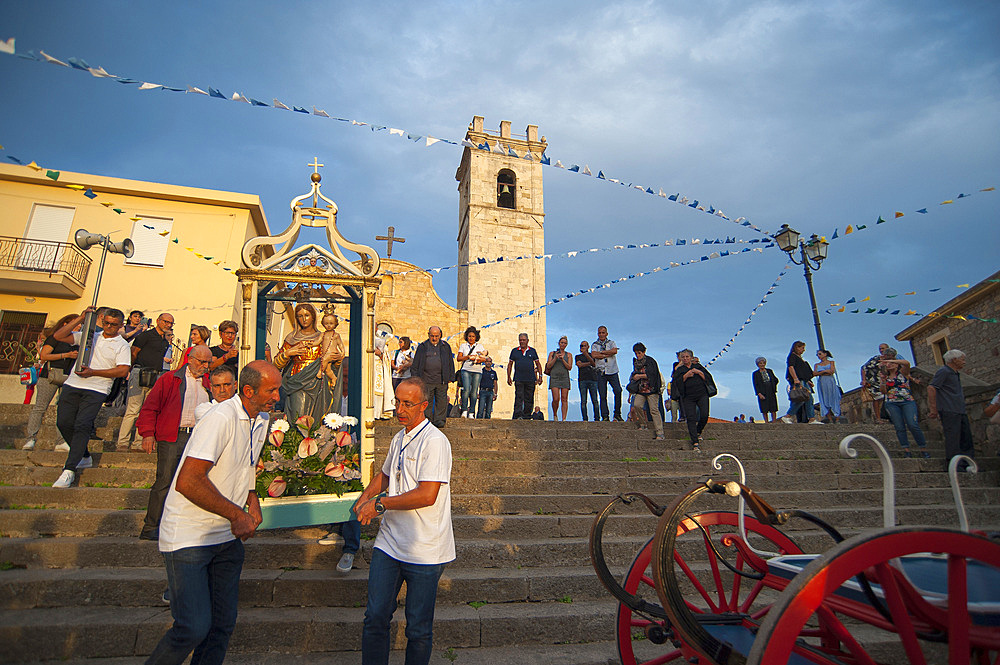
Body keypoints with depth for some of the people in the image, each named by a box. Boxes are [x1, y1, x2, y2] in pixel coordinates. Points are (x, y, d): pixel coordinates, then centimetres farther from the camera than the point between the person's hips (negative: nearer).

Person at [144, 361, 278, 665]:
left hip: (228, 537, 8)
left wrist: (252, 500, 6)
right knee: (195, 627, -9)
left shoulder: (261, 420, 7)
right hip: (189, 535, -8)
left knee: (224, 623, 9)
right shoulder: (221, 419, -21)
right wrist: (237, 514, -21)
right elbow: (187, 481, -27)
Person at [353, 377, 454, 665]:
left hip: (424, 552, -6)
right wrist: (365, 497, 9)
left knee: (418, 629, 7)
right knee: (375, 617, 8)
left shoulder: (435, 441, -15)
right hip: (388, 544, 7)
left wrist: (380, 502, -15)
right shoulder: (399, 438, 11)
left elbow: (427, 495, -23)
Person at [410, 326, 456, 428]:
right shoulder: (422, 347, 9)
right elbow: (415, 364, 10)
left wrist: (450, 377, 9)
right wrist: (416, 378, 4)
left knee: (441, 401, 1)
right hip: (426, 379, 0)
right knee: (427, 401, 3)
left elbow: (451, 363, 14)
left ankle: (439, 420, 8)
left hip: (441, 380, 1)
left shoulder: (445, 347, 11)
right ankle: (427, 419, 13)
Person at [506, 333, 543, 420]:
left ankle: (527, 417, 13)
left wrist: (540, 376, 4)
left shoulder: (532, 351, 11)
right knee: (519, 398, -11)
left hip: (531, 379, 2)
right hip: (518, 379, -2)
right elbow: (510, 364, 11)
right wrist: (509, 377, 4)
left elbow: (538, 364, 13)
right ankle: (517, 416, -14)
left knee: (529, 399, 5)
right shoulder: (514, 351, 9)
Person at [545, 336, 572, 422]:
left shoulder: (569, 355, 12)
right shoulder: (552, 353, 11)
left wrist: (562, 359, -10)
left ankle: (564, 419, -4)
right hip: (554, 377, -1)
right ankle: (555, 414, 13)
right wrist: (555, 358, -7)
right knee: (556, 399, -12)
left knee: (564, 399, -5)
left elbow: (569, 367, 2)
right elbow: (548, 366, 4)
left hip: (564, 377, 1)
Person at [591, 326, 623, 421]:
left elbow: (615, 351, -8)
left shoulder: (611, 343, 14)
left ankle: (617, 413, 0)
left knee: (618, 391, -14)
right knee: (602, 395, -3)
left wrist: (601, 352, -4)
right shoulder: (594, 345, 13)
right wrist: (608, 354, -6)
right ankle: (605, 416, 1)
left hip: (612, 371, 0)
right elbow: (594, 355, -7)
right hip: (601, 372, 0)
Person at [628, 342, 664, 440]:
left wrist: (639, 376, -6)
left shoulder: (650, 361, -3)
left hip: (651, 389, -5)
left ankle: (660, 433, -8)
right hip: (640, 390, 5)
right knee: (637, 405, -17)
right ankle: (643, 424, 5)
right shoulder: (636, 363, 16)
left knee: (654, 410, -10)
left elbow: (651, 375, -12)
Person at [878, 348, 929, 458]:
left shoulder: (902, 372, 8)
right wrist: (883, 381, -6)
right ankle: (906, 450, -6)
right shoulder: (885, 377, 16)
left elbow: (907, 363, -14)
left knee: (913, 425, -16)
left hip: (907, 402, -3)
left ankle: (924, 449, -7)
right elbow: (882, 391, 8)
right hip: (892, 404, 3)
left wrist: (888, 360, -19)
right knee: (899, 427, -6)